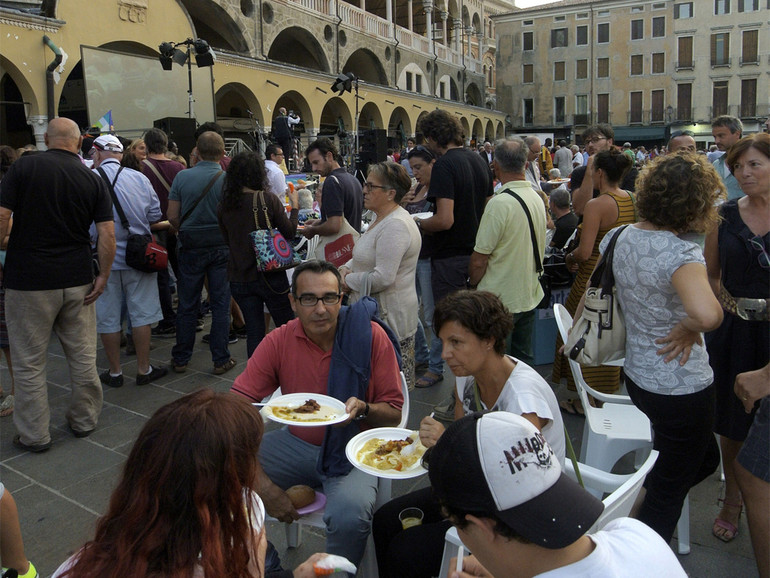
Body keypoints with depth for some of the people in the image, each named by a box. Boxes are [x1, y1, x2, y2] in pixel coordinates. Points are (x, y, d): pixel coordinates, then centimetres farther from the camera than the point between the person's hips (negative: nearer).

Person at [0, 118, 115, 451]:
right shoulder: (93, 179, 1)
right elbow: (107, 234, -5)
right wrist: (103, 276, 2)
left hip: (29, 279, -3)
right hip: (77, 281, 3)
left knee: (30, 362, 8)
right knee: (82, 355, 14)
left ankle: (34, 435, 17)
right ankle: (84, 420, 27)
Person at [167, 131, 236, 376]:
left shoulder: (182, 177, -4)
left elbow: (172, 216, -3)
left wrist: (186, 233, 15)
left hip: (191, 248, 2)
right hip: (222, 247, -1)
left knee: (187, 305, 11)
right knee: (220, 304, 7)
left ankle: (181, 358, 21)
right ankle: (220, 359, 12)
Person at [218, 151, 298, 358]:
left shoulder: (224, 205, 0)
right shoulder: (268, 200, -12)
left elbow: (227, 240, 12)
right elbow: (290, 233, -2)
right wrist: (294, 206, 11)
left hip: (239, 278, 3)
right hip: (270, 275, -3)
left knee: (254, 332, 10)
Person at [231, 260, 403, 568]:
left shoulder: (370, 335, -14)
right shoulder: (279, 341, -8)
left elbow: (394, 413, -6)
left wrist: (363, 410, -30)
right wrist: (262, 484, -22)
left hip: (351, 450, -3)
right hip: (297, 443, 4)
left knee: (349, 514, -32)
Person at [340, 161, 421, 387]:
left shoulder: (395, 226, -21)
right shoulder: (381, 218, 13)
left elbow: (383, 278, -27)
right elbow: (364, 257, 23)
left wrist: (349, 281, -12)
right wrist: (345, 268, 2)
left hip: (389, 316, -11)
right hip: (375, 311, 11)